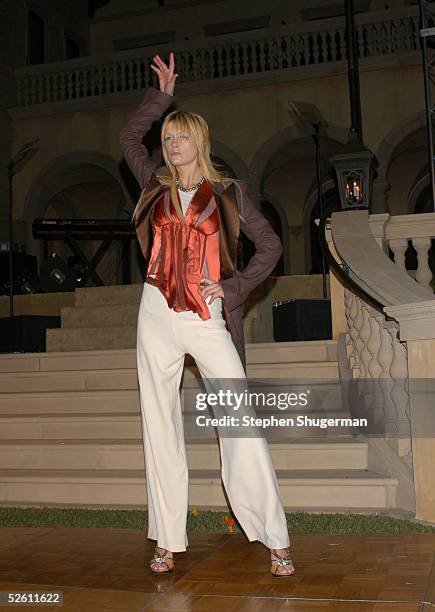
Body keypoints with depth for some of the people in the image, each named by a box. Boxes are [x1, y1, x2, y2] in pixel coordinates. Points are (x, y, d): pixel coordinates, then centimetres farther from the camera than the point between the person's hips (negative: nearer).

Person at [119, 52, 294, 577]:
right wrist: (163, 93, 19)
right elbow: (128, 137, 26)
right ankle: (168, 542, 14)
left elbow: (270, 244, 7)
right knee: (160, 426, 4)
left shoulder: (227, 192, 3)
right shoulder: (157, 184, 12)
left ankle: (275, 540, -2)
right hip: (157, 316, 4)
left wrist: (233, 287, -4)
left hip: (208, 318, -3)